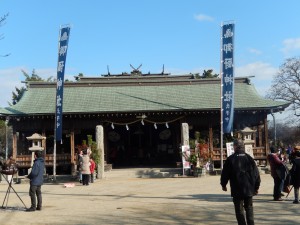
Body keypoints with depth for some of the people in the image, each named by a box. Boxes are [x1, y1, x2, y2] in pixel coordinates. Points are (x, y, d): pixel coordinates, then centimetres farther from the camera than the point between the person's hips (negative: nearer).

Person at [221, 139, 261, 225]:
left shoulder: (231, 159, -8)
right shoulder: (249, 158, 2)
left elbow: (225, 173, -3)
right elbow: (256, 173, 4)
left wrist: (223, 184, 13)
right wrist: (256, 187, 13)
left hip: (237, 190, -3)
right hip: (249, 189, 3)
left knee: (239, 210, 5)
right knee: (249, 208, 15)